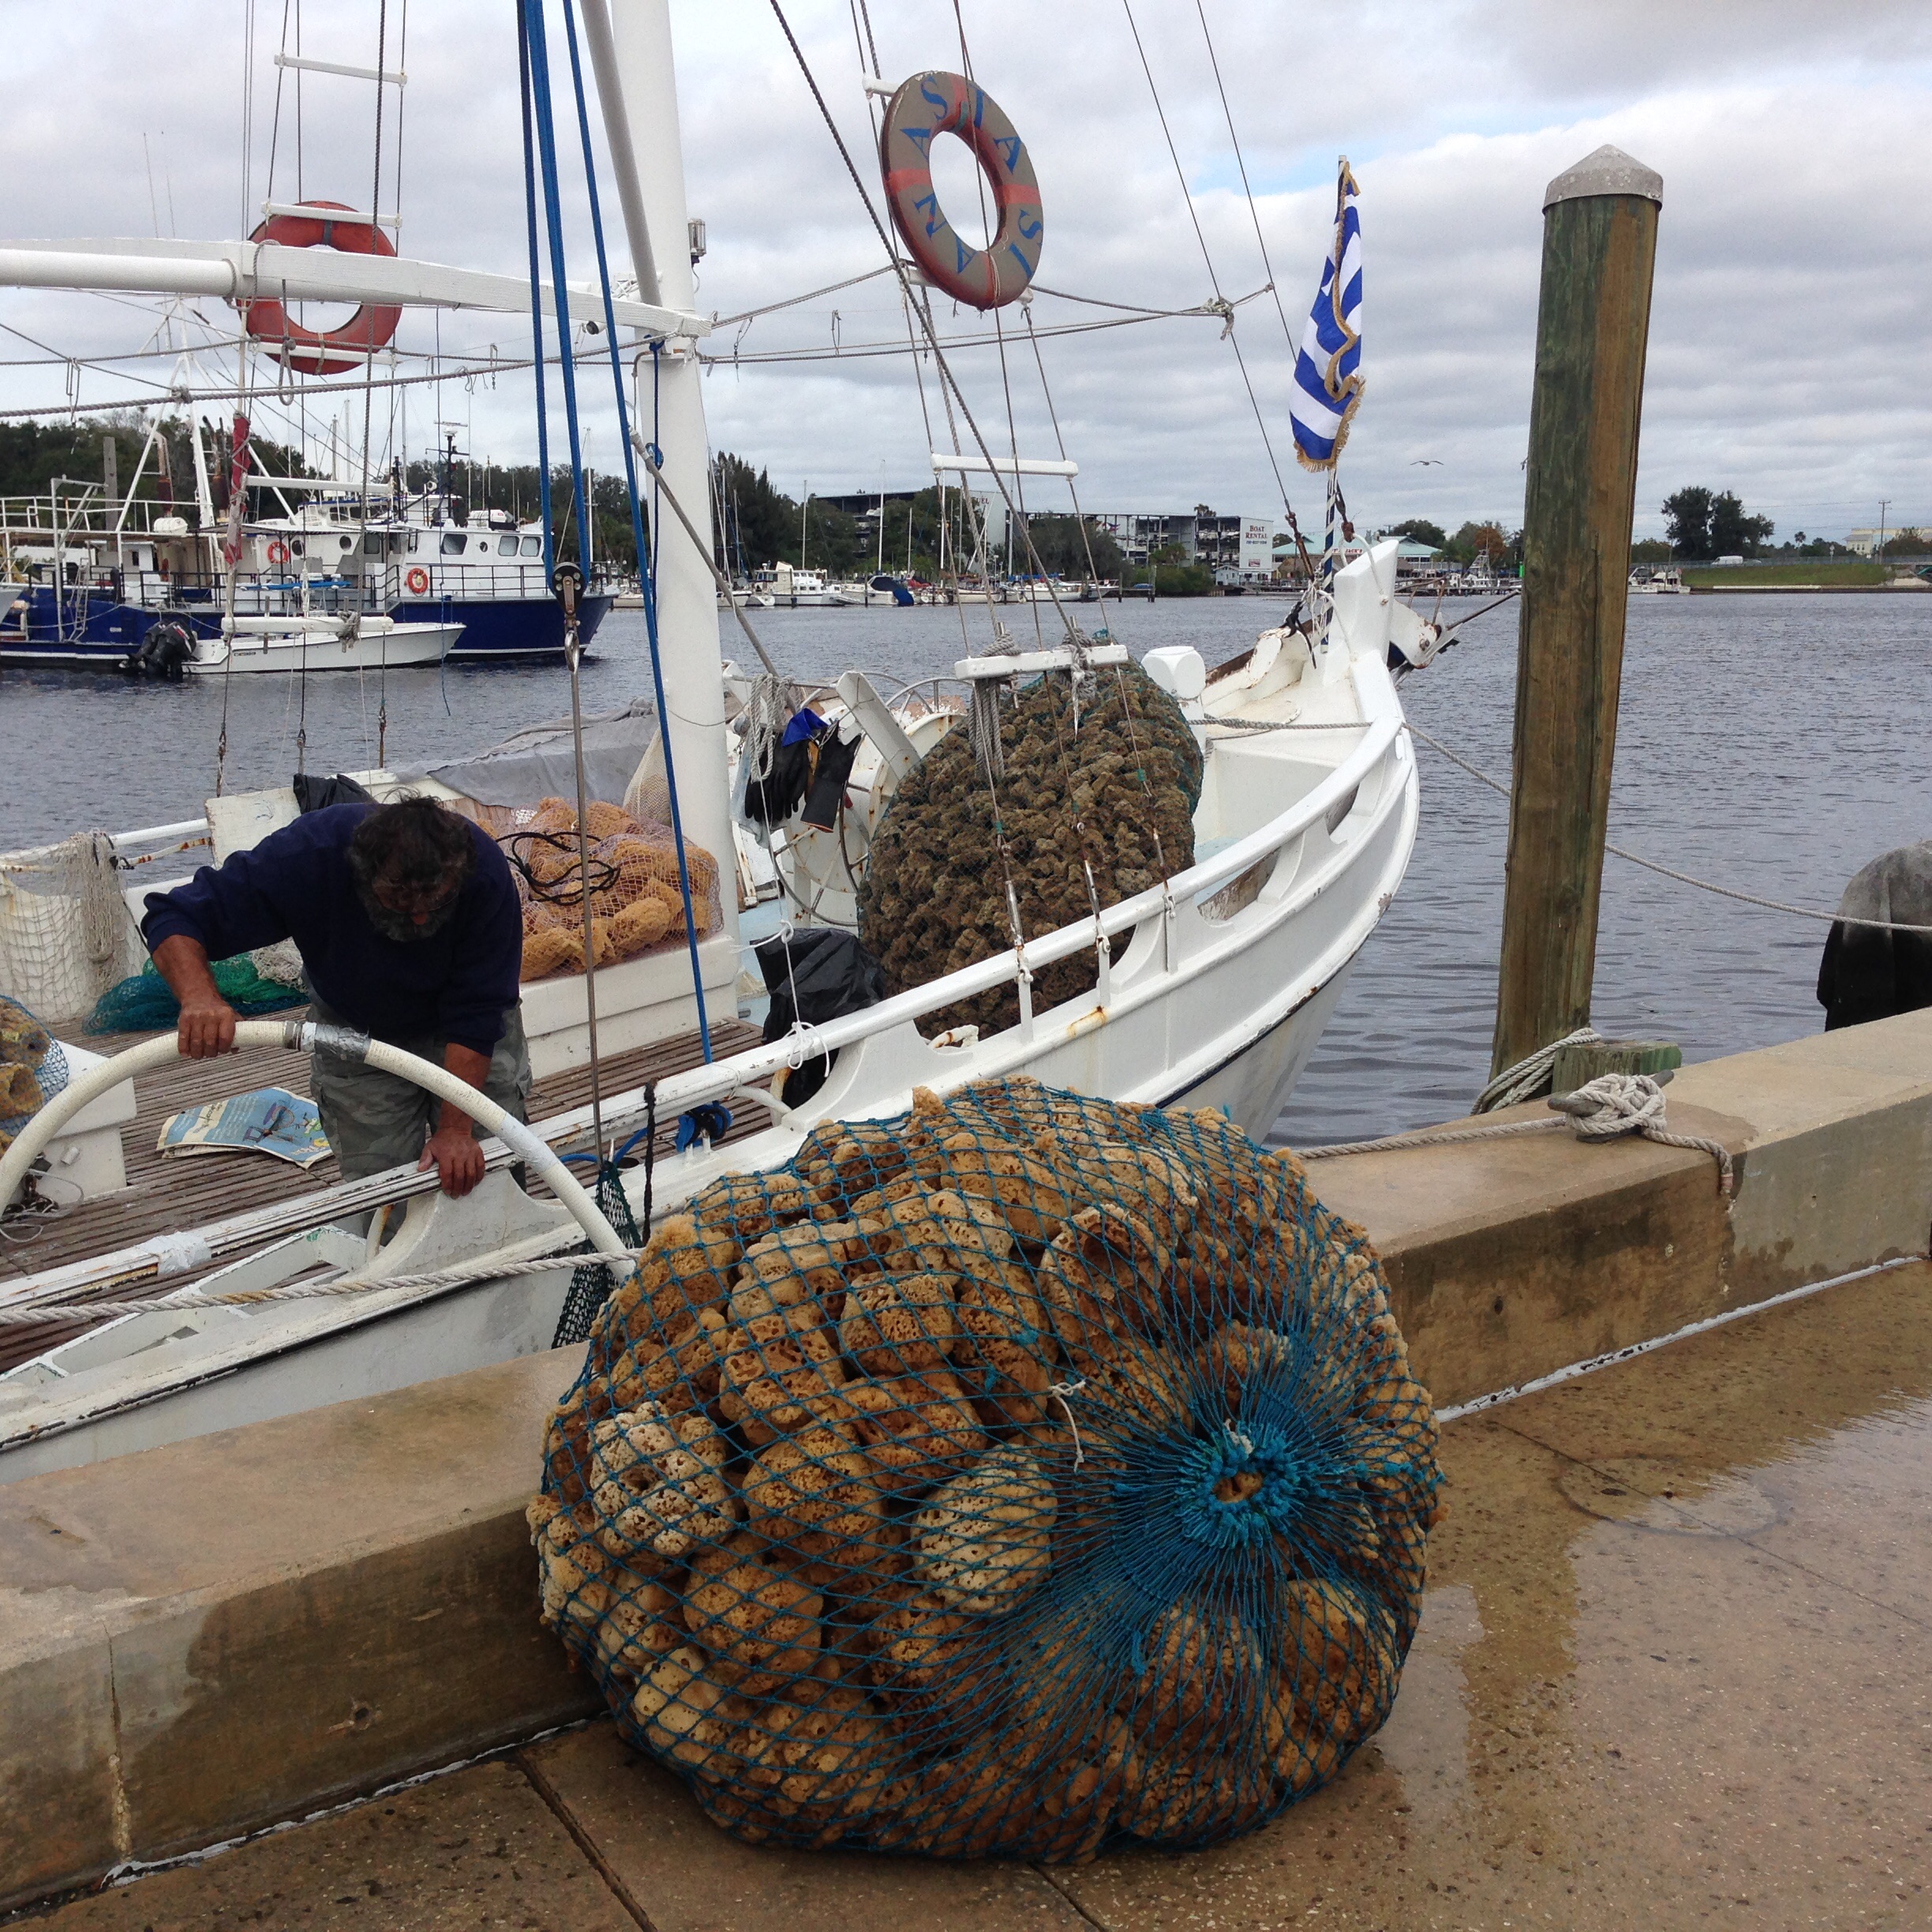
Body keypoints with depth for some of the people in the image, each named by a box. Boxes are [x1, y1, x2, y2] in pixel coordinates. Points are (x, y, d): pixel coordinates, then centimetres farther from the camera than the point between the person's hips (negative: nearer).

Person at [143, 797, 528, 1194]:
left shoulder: (485, 873, -36)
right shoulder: (308, 856, -35)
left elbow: (475, 1015, -31)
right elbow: (173, 916, -30)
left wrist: (456, 1129, -35)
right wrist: (200, 998, -50)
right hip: (358, 1030, 0)